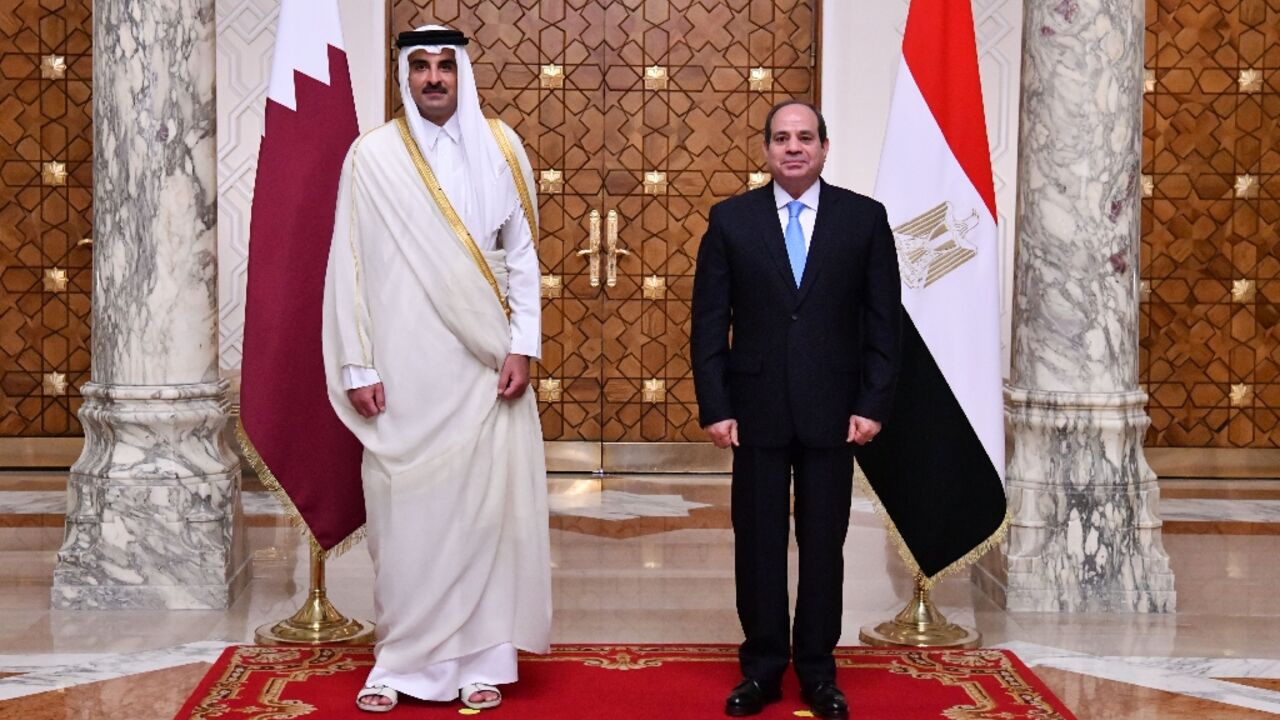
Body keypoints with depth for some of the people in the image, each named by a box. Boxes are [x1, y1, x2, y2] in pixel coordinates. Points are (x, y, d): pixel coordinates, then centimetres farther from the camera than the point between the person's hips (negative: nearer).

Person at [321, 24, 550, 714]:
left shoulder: (499, 147, 5)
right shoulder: (372, 155, 1)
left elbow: (522, 256, 6)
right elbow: (349, 266, 1)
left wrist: (521, 347, -3)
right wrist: (356, 367, -4)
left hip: (484, 364, 1)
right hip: (403, 365, -1)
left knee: (485, 506, 2)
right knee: (403, 512, 2)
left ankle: (481, 657, 13)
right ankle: (401, 661, 14)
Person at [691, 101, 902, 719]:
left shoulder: (864, 218, 3)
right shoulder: (730, 219, 3)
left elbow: (883, 320, 2)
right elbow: (709, 322, 2)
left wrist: (873, 405, -4)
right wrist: (714, 407, -5)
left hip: (831, 411, 0)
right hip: (757, 411, 0)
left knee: (824, 545, 7)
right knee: (758, 543, 6)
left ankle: (818, 669, 20)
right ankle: (762, 667, 19)